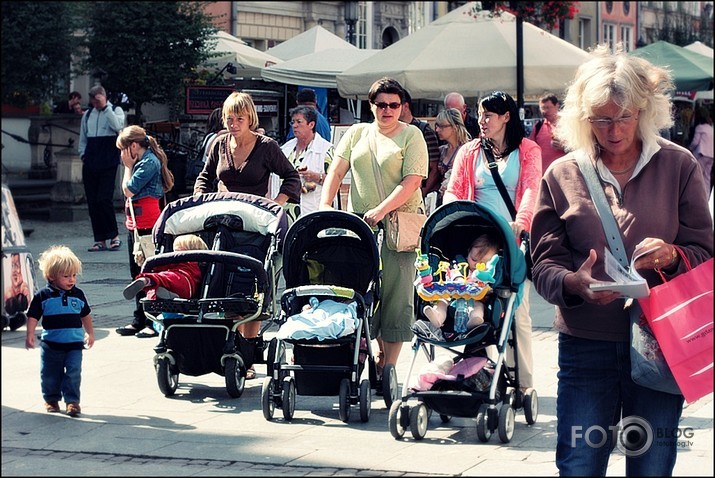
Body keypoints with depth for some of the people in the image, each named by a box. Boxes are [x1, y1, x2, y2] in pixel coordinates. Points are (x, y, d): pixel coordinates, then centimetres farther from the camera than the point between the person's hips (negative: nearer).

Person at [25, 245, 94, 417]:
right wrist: (30, 335, -14)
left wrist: (90, 334, 25)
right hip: (51, 345, -1)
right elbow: (33, 316, -5)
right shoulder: (43, 296, -7)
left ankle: (72, 401, 1)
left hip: (74, 344, 1)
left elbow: (85, 315, 18)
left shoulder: (78, 295, 3)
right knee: (50, 374, 9)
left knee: (73, 373, -6)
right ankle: (51, 399, 27)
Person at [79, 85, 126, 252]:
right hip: (90, 164, 5)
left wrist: (105, 107, -17)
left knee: (104, 200, -13)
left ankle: (114, 235, 2)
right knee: (92, 202, 2)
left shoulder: (115, 111, 3)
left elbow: (117, 126, -19)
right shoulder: (87, 115, 15)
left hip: (108, 163, -5)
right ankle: (100, 240, 8)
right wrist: (83, 156, 12)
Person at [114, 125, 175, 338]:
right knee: (137, 272, 14)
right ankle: (140, 321, 22)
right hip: (136, 223, 10)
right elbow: (128, 191, 15)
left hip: (147, 224, -10)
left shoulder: (149, 162, -15)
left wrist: (128, 166, -6)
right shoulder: (142, 161, 14)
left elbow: (129, 190, -15)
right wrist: (129, 166, 10)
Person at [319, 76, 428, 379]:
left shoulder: (411, 135, 3)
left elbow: (412, 181, -8)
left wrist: (381, 210, -18)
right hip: (359, 223, 4)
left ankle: (388, 366, -2)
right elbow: (336, 171, 9)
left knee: (394, 294, -5)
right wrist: (324, 205, -7)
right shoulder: (357, 133, 15)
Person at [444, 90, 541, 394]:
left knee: (517, 310, -4)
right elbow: (454, 191, 8)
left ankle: (524, 382, -1)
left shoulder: (528, 151, 8)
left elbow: (531, 189, -6)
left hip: (513, 238, -2)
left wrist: (521, 222, -25)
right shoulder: (469, 152, 16)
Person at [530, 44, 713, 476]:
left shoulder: (678, 166, 3)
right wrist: (573, 283, -21)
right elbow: (544, 264, 2)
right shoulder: (562, 176, 4)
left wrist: (672, 257, -19)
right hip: (586, 344, 0)